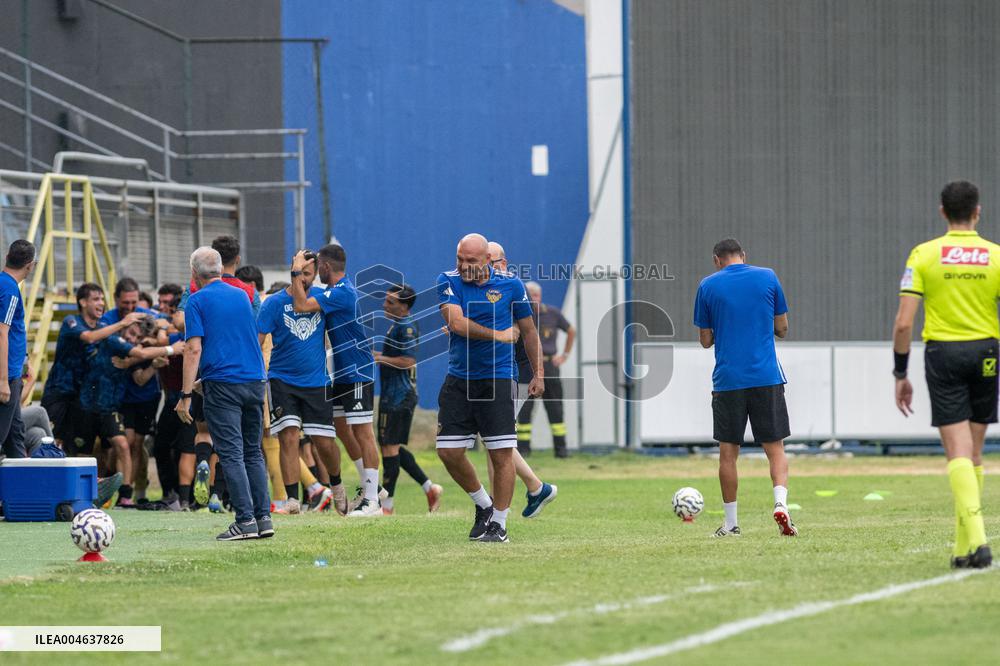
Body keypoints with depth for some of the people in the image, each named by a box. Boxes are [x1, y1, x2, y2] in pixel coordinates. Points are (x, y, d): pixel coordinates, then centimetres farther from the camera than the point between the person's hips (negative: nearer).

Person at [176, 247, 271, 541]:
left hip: (222, 386, -6)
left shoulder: (197, 301, -3)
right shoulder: (241, 296, 15)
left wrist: (186, 395, -10)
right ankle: (264, 518, 6)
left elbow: (193, 349, -11)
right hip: (255, 381, 6)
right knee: (253, 452, 12)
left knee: (231, 455, -5)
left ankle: (246, 520, -11)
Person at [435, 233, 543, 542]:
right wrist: (499, 335, -13)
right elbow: (457, 323, -15)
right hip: (458, 379, 2)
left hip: (497, 380, -2)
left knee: (501, 453, -7)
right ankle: (483, 504, 23)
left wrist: (538, 374, 10)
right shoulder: (448, 282, 1)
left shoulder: (510, 285, 0)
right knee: (449, 452, 1)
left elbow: (528, 331, 11)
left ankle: (499, 522, 3)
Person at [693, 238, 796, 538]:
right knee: (775, 448, 4)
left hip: (727, 379, 0)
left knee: (728, 452, 7)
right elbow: (782, 328, 10)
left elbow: (706, 340, 6)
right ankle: (781, 502, -19)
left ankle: (731, 523, 11)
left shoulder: (708, 286, 2)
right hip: (766, 378, 0)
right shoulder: (767, 277, 4)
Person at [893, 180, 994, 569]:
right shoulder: (995, 256, 0)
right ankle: (965, 546, 16)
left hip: (942, 352, -2)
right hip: (986, 354, 2)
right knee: (973, 453, 13)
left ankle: (975, 538, -21)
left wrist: (900, 375, 3)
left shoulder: (923, 255, -2)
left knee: (958, 451, -5)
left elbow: (904, 322, -6)